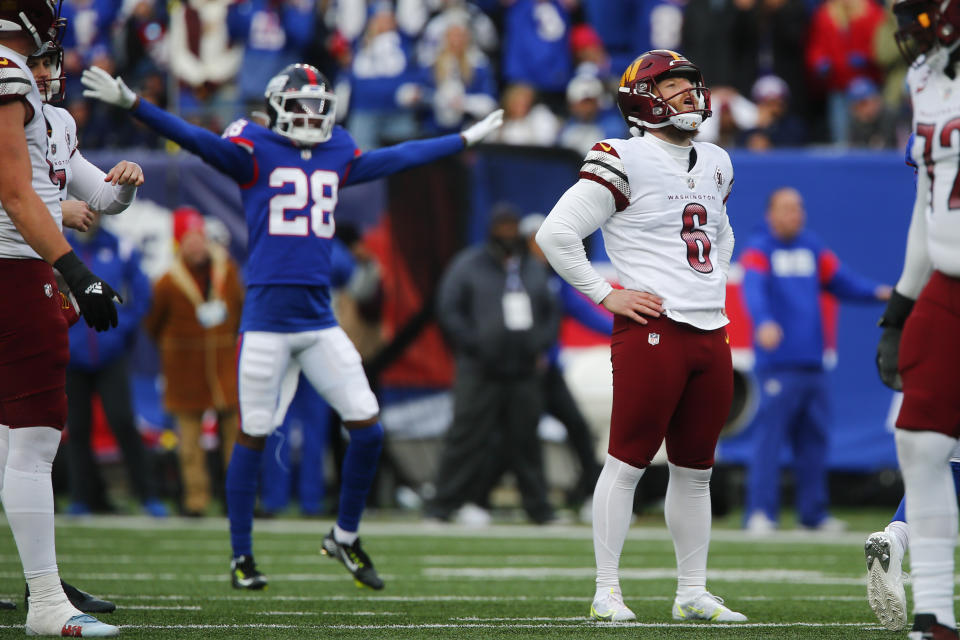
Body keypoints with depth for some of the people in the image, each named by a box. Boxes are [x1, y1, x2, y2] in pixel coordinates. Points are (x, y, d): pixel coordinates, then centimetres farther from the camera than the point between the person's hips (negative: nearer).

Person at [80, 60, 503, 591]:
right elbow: (196, 140, -12)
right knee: (253, 435, 1)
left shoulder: (338, 156, 14)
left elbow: (399, 158, 27)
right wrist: (130, 104, -24)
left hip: (320, 321, 5)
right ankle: (241, 557, 12)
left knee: (369, 428, -1)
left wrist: (465, 139, 37)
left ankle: (345, 537, 18)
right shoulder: (254, 152, -1)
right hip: (267, 317, -5)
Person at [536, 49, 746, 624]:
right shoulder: (625, 163, -8)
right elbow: (557, 234, -12)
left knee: (696, 468, 11)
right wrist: (606, 295, -10)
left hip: (710, 333, 7)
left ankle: (692, 593, 17)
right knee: (628, 462, -4)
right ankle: (607, 592, 0)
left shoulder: (715, 164, 17)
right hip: (652, 332, -7)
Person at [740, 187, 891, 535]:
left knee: (814, 438, 9)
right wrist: (764, 322, -38)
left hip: (813, 363, 7)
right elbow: (753, 288, -19)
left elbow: (842, 281, 17)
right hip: (777, 365, -7)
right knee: (770, 434, -11)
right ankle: (760, 513, -11)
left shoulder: (813, 248, 17)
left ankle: (813, 513, 16)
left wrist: (877, 292, -2)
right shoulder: (759, 249, -2)